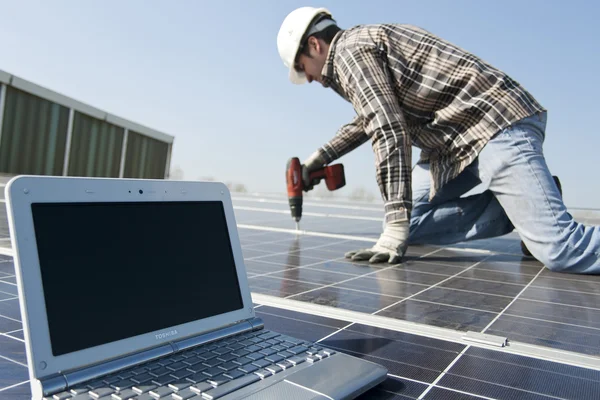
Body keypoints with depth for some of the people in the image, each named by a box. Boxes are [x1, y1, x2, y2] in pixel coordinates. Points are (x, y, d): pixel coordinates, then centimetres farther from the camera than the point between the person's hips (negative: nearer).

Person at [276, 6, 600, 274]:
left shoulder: (349, 49, -9)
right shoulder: (364, 42, 22)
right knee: (412, 224, 5)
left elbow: (389, 133, -23)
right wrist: (317, 159, 38)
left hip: (499, 125, -10)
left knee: (560, 250, -23)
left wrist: (396, 229, -24)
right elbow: (366, 119, 38)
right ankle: (521, 208, 6)